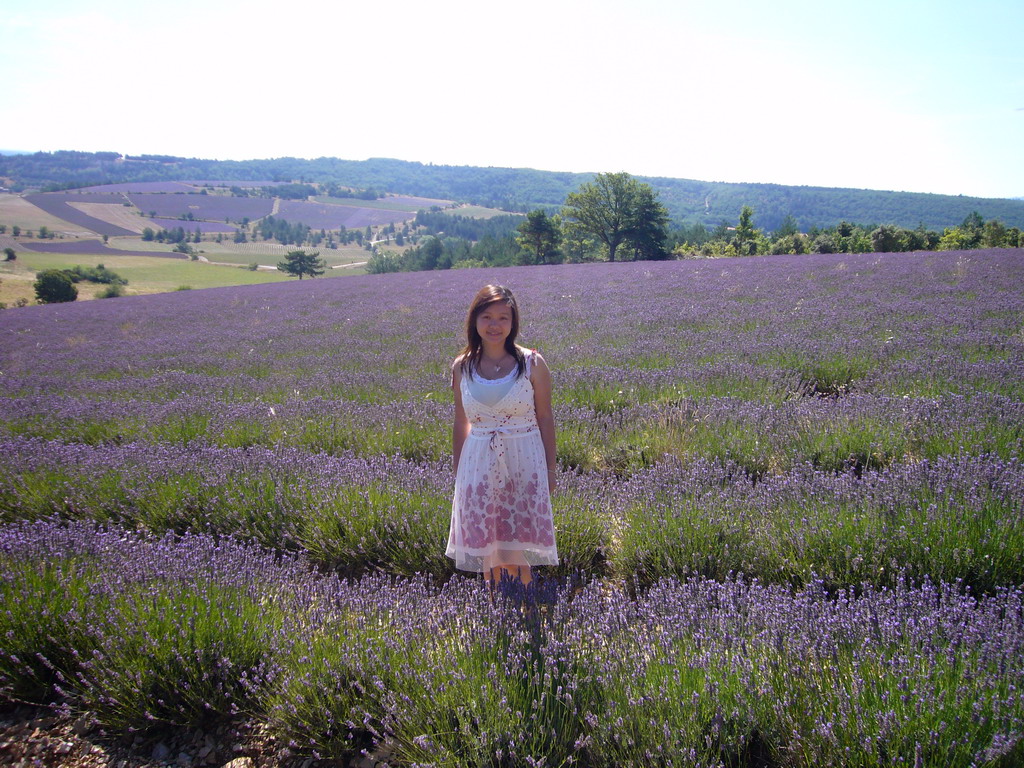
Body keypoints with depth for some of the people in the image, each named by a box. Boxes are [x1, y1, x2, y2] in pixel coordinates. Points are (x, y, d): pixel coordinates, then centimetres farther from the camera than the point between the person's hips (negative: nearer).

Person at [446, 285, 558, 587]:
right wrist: (458, 473, 13)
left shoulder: (532, 363, -7)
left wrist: (550, 469, 1)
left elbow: (545, 418, -1)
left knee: (518, 550, 5)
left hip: (524, 461, -2)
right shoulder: (462, 367, 1)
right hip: (478, 464, 2)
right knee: (486, 546, 10)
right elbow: (461, 423, 9)